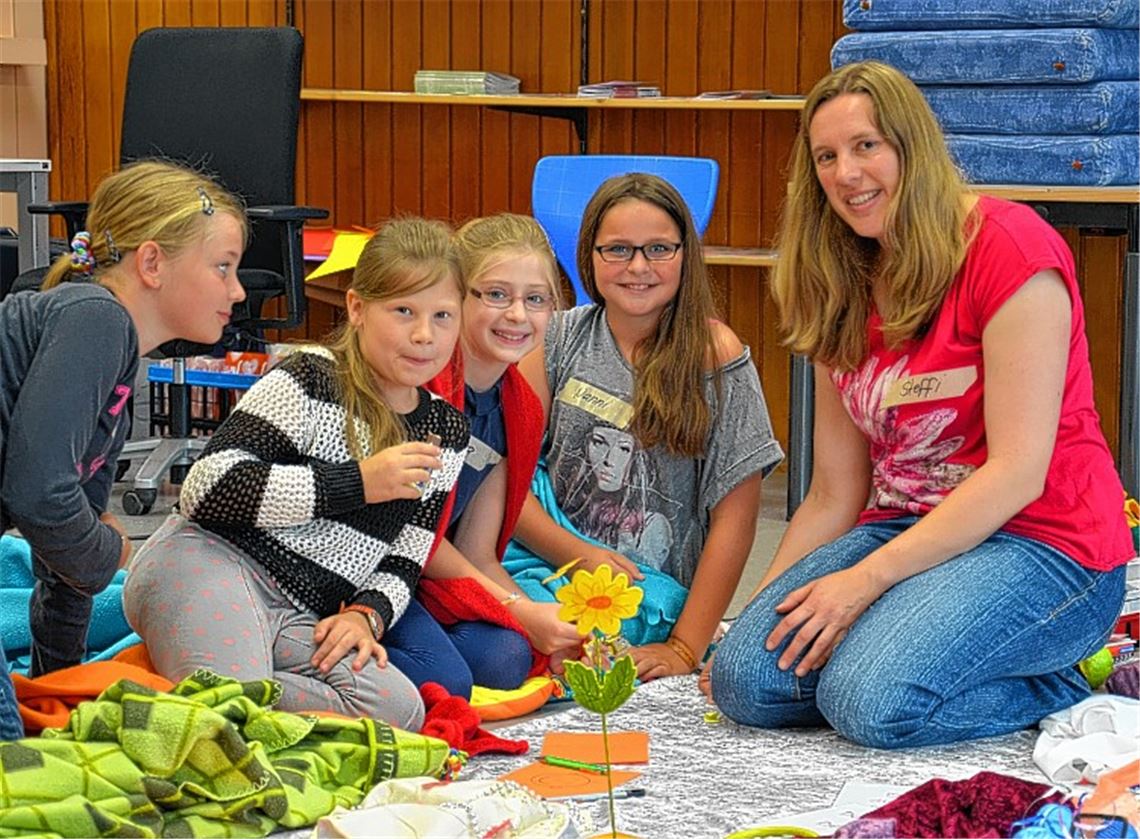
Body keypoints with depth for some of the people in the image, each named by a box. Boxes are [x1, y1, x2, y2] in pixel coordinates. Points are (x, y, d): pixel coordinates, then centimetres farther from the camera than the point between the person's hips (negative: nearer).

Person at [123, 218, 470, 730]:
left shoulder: (447, 433, 14)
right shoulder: (310, 380, -5)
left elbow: (402, 565, 17)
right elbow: (206, 489, -14)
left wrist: (366, 613, -7)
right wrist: (358, 483, -14)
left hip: (299, 620, 7)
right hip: (210, 566, -7)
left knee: (398, 708, -23)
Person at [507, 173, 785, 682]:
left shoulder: (714, 355, -5)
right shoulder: (560, 340, 4)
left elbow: (734, 516, -7)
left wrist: (685, 649, -12)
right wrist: (580, 556, -16)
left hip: (653, 584, -3)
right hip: (552, 551, 3)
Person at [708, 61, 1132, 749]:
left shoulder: (1007, 243, -12)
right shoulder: (843, 292, 11)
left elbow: (1018, 473, -18)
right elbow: (835, 494, 11)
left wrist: (866, 579, -20)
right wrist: (759, 611, -1)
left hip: (1040, 544, -7)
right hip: (903, 530, 7)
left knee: (871, 698, -30)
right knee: (747, 679, -17)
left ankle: (1057, 692, -3)